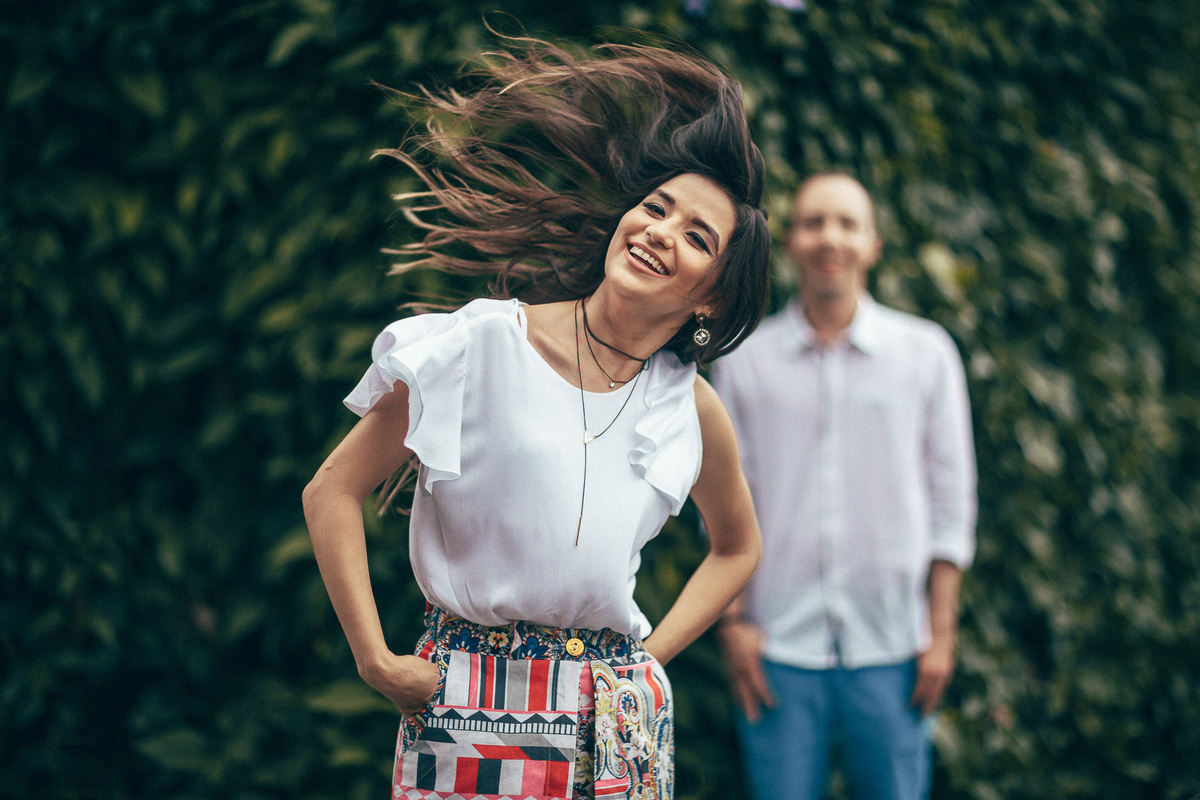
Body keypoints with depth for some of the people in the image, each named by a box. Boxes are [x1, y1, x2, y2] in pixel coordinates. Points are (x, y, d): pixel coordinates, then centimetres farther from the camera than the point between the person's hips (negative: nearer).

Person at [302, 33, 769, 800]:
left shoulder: (692, 409, 3)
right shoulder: (481, 347, -7)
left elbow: (737, 547, 22)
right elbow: (332, 492, -4)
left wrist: (650, 655, 10)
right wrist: (375, 659, -7)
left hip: (621, 724, 3)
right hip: (468, 707, -3)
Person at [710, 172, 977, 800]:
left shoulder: (926, 354, 4)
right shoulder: (744, 360, 5)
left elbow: (951, 502, 5)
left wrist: (941, 631, 1)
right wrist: (734, 623, 1)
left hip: (890, 647, 0)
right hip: (779, 647, 0)